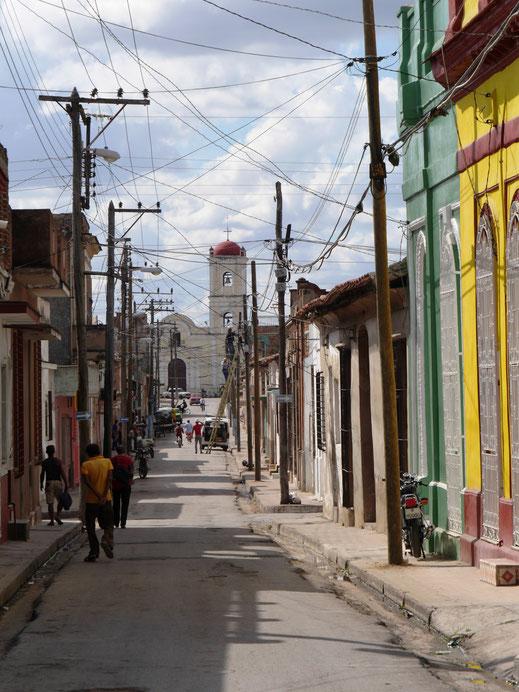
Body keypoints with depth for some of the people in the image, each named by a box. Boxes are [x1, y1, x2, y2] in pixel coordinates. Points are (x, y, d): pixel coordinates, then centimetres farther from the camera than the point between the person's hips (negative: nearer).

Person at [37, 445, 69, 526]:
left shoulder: (44, 462, 3)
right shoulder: (58, 461, -2)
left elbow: (42, 474, 8)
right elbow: (63, 473, -7)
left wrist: (41, 484, 20)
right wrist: (66, 483, -6)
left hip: (49, 483, 1)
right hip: (58, 482, -1)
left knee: (50, 502, 2)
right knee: (61, 500, 16)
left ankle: (52, 521, 2)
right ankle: (58, 516, 3)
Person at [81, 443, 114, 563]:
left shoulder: (85, 465, 0)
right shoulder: (107, 462, 4)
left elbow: (87, 482, -13)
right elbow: (109, 479, -8)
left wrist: (99, 496, -16)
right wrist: (104, 496, -13)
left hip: (91, 500, -1)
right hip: (106, 500, 1)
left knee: (91, 528, 9)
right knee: (108, 525, 13)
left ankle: (93, 553, 6)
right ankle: (107, 540, -16)